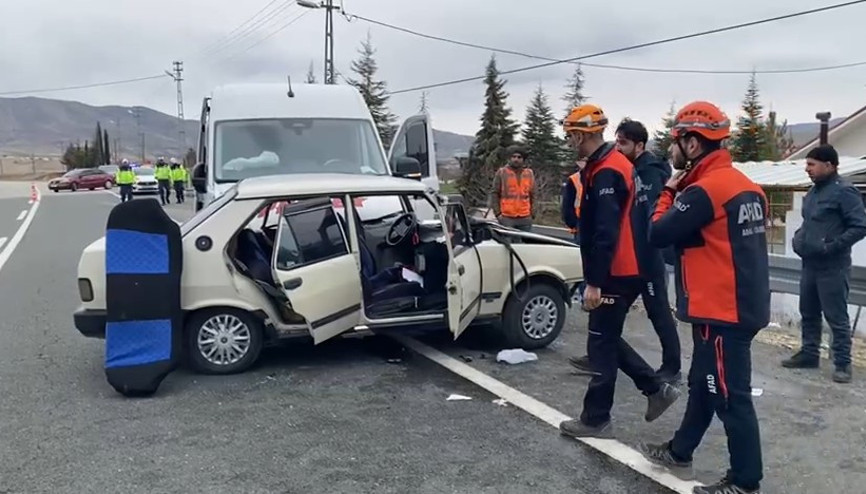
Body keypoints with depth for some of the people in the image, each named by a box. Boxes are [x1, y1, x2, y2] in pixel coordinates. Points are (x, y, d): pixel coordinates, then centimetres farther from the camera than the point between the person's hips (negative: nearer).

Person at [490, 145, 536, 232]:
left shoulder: (529, 173, 10)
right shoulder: (501, 173, 0)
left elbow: (532, 195, 13)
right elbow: (494, 194, 1)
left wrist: (532, 213, 6)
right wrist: (497, 213, -5)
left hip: (525, 219, 3)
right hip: (506, 218, -3)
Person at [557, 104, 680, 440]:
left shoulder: (605, 173, -19)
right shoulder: (614, 165, 13)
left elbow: (605, 234, -25)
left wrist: (594, 283, -22)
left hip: (616, 275, -10)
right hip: (627, 271, 10)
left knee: (602, 346, 1)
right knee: (608, 339, 18)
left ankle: (595, 419, 13)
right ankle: (656, 390, 24)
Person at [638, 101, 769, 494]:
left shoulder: (704, 190, -19)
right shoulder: (743, 185, 10)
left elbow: (657, 234, -14)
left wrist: (669, 189, -1)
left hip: (721, 312, -10)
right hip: (741, 305, 10)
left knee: (730, 396, 1)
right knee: (703, 384, 20)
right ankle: (680, 451, 36)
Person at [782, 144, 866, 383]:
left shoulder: (844, 191, -15)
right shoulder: (814, 191, 12)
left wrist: (831, 246, -22)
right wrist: (798, 238, 9)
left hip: (832, 267, -9)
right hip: (810, 264, 9)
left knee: (836, 317, 0)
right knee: (808, 313, 16)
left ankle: (843, 363, 9)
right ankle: (808, 354, 29)